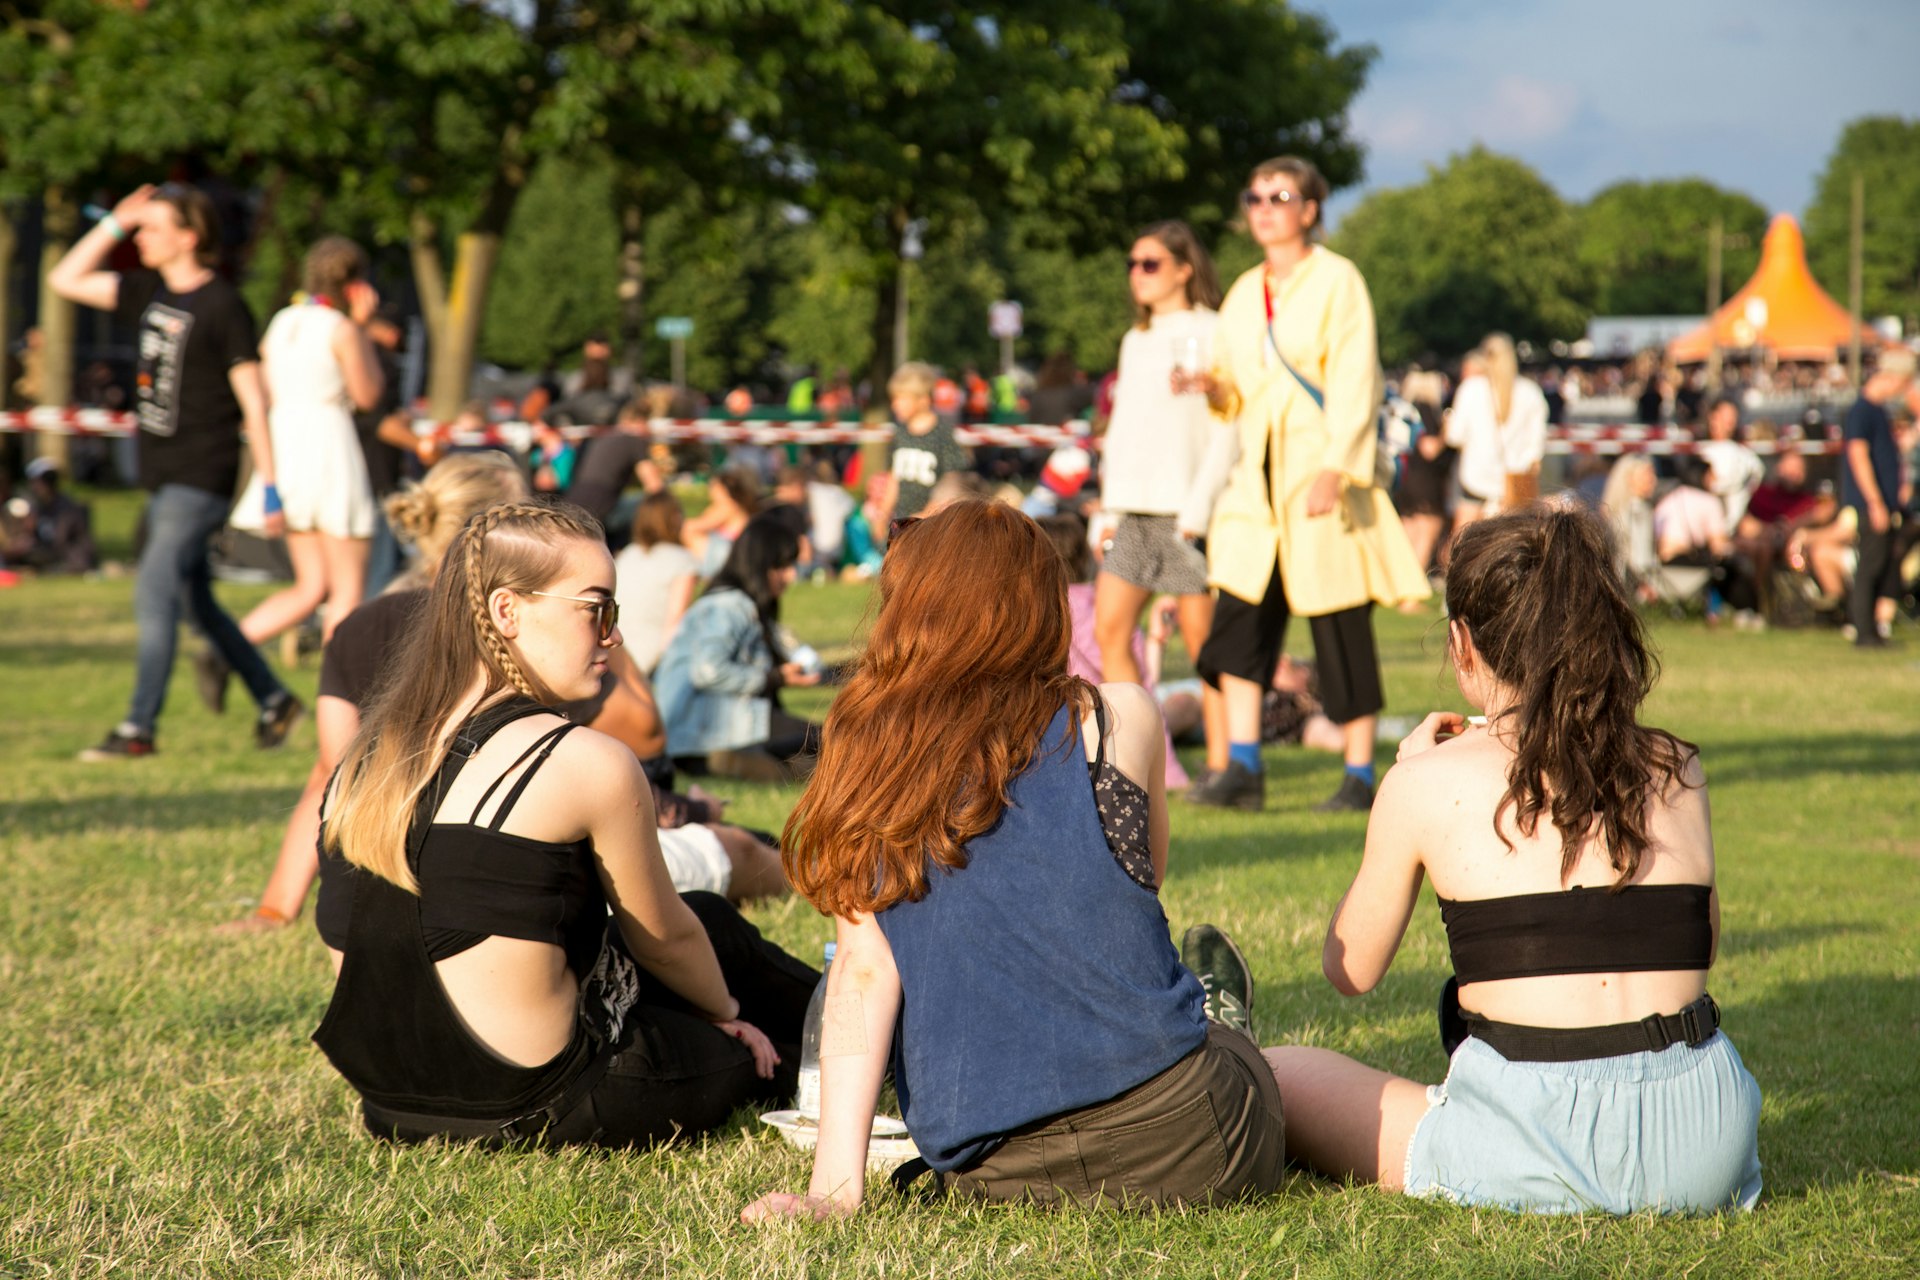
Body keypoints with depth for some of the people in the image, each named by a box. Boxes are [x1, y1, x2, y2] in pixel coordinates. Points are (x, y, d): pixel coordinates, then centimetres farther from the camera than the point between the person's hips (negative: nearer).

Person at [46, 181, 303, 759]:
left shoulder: (222, 306, -12)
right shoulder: (149, 292, 9)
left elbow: (253, 403, -12)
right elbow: (64, 280, 17)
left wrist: (270, 489, -14)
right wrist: (113, 224, 7)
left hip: (201, 478, -8)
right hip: (162, 475, 8)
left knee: (154, 592, -13)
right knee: (195, 601, 13)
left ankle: (138, 728, -11)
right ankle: (274, 700, 26)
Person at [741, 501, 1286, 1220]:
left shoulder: (866, 757, 0)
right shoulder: (1117, 720, -3)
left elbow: (863, 970, -7)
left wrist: (834, 1186, -8)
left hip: (979, 1174, 3)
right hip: (1166, 1135, -2)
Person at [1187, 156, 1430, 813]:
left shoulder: (1337, 280, -4)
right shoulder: (1244, 292, 15)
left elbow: (1354, 384, -10)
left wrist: (1335, 469, -19)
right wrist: (1214, 387, -2)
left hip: (1321, 472, -6)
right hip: (1257, 477, 6)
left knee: (1340, 623, -2)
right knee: (1239, 614, -5)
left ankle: (1360, 773, 7)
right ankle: (1242, 767, -4)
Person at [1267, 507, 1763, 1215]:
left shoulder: (1431, 783, -3)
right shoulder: (1676, 770, 7)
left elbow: (1350, 969, 10)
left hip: (1541, 1160, -4)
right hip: (1711, 1154, 4)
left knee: (1280, 1076, 14)